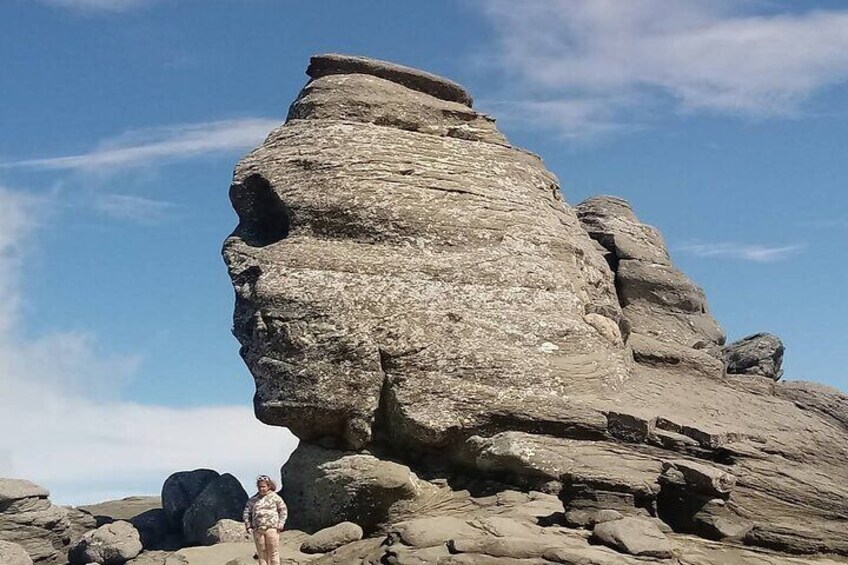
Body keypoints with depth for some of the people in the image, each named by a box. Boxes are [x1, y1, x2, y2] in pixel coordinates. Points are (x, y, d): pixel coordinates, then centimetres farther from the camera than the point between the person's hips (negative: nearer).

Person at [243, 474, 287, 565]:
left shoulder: (274, 497, 5)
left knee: (273, 553, -2)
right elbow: (247, 513, 15)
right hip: (257, 530, 3)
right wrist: (248, 526, 4)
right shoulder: (253, 499, 13)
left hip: (272, 528, -3)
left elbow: (283, 510, 8)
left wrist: (280, 525, 0)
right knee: (261, 553, 4)